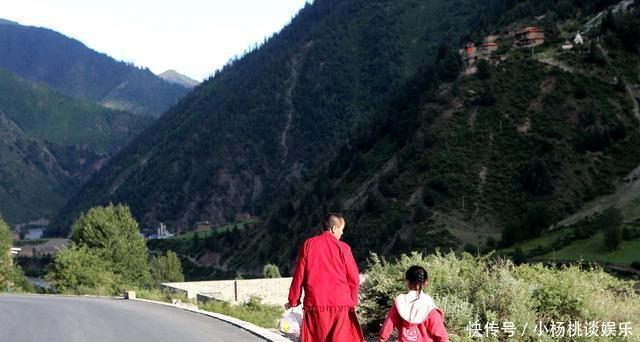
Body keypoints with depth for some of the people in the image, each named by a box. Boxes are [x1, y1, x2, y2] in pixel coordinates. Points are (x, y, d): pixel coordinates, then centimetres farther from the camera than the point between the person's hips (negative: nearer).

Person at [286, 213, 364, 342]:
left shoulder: (308, 245, 2)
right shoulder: (343, 247, -2)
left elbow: (299, 275, 4)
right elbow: (354, 278, 1)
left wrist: (293, 301, 14)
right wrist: (352, 301, 15)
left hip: (315, 304, 2)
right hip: (341, 304, -1)